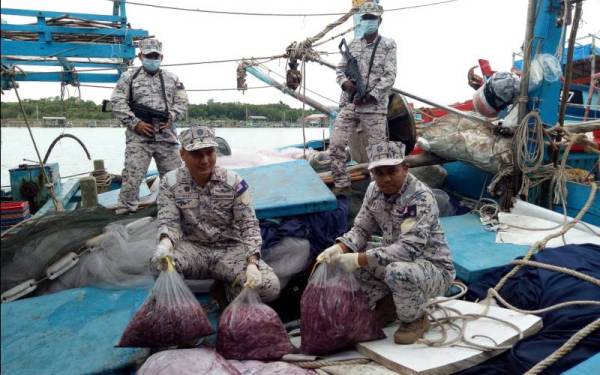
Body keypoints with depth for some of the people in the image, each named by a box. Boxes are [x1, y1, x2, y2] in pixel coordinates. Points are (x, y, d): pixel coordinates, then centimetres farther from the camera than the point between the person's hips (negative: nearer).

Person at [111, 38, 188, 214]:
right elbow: (118, 103, 0)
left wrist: (171, 117, -6)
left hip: (167, 136, 3)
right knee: (132, 176, -7)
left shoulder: (172, 78, 16)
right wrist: (135, 123, -10)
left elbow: (182, 103, 12)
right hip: (138, 136, -2)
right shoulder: (129, 77, 8)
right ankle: (125, 210, 1)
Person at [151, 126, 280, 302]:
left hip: (231, 249, 1)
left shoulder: (234, 181, -6)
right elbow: (169, 221, -10)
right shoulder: (170, 182, -3)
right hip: (193, 248, 0)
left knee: (270, 286, -24)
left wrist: (252, 262, -26)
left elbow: (249, 225, -10)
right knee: (160, 261, -36)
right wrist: (165, 242, -36)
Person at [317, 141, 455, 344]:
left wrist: (359, 259, -38)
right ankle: (386, 304, 11)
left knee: (398, 272, -38)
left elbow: (410, 248, -35)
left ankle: (416, 319, -5)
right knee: (348, 256, -7)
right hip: (396, 260, 7)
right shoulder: (374, 190, -4)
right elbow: (361, 229, 2)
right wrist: (339, 248, -19)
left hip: (433, 269, -7)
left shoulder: (421, 197, -26)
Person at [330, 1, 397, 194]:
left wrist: (370, 96, -16)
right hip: (348, 105, 4)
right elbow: (340, 69, 15)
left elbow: (389, 76, -6)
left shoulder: (388, 45, 2)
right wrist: (345, 82, -8)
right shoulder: (352, 45, 14)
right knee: (336, 145, -2)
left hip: (374, 107, -4)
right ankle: (341, 183, 12)